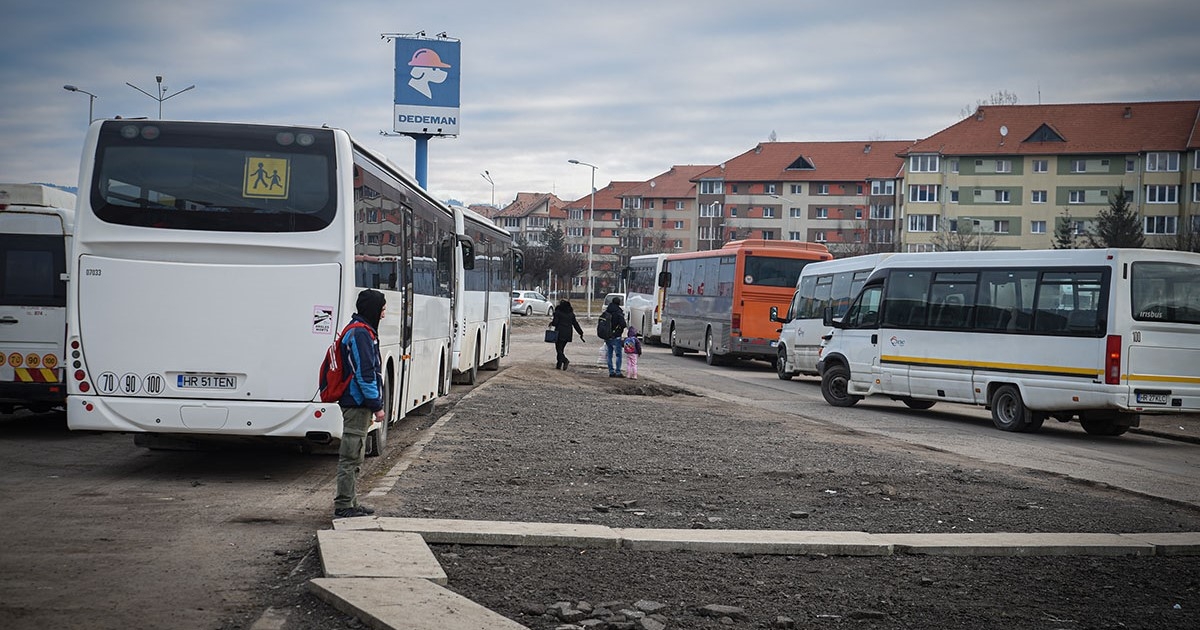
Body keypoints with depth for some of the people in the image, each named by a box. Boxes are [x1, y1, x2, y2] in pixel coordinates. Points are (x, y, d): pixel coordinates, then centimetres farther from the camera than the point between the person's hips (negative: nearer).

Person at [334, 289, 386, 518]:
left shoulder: (360, 331, 17)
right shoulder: (361, 334, -16)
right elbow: (364, 373, -21)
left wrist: (374, 404, 22)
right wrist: (376, 406, -19)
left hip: (357, 404, 11)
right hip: (358, 404, -11)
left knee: (354, 456, 15)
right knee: (351, 456, -6)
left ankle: (350, 503, 22)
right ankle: (344, 506, -2)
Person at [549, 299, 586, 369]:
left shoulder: (558, 312, -5)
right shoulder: (571, 314, 10)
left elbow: (555, 323, -11)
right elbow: (575, 324, 11)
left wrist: (551, 322, 12)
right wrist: (581, 333, 15)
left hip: (559, 333, -6)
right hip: (568, 334, 6)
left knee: (558, 349, -4)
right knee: (561, 349, 14)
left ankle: (565, 360, -27)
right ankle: (559, 365, 15)